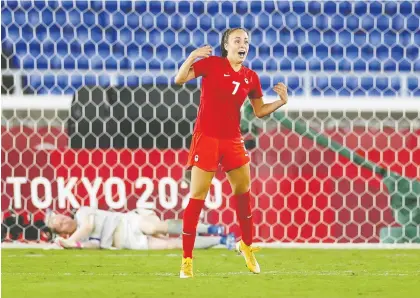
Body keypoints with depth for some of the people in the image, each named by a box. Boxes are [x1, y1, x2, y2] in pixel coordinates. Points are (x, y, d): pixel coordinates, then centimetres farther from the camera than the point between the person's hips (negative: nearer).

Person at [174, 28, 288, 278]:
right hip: (206, 138, -5)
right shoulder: (212, 64, -6)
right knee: (198, 197, -5)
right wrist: (191, 58, -29)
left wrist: (281, 101, -1)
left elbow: (260, 111, 16)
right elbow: (180, 79, -13)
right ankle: (187, 259, -1)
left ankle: (247, 245, 33)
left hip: (233, 140, 5)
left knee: (243, 191, 11)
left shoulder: (251, 77, 6)